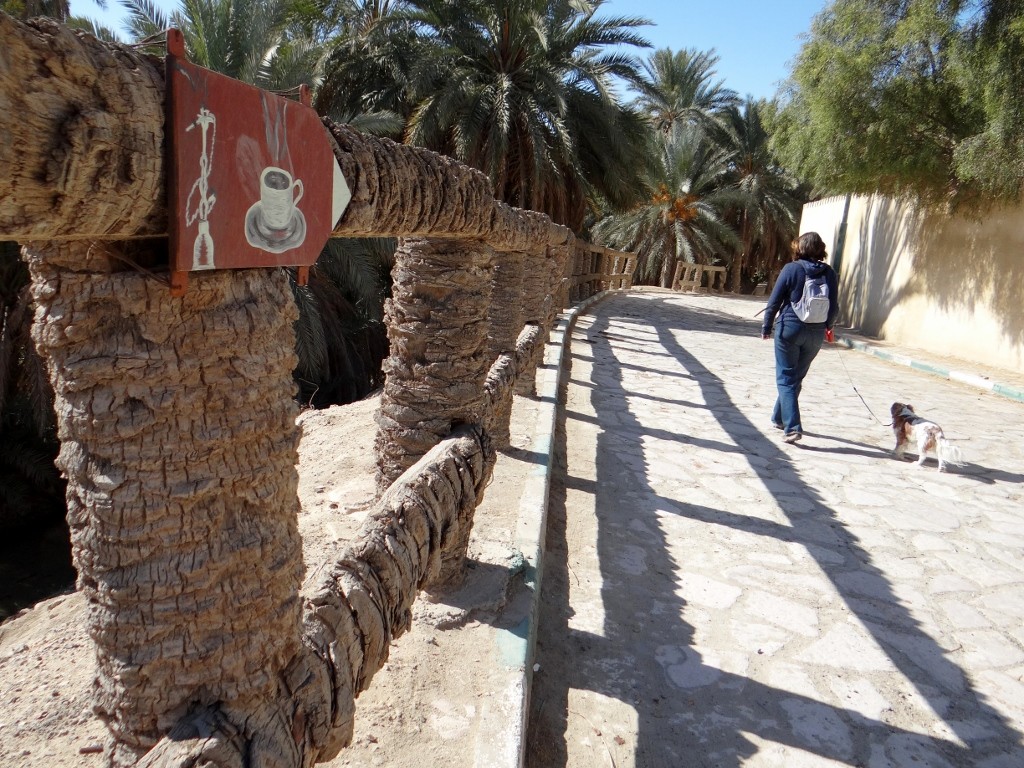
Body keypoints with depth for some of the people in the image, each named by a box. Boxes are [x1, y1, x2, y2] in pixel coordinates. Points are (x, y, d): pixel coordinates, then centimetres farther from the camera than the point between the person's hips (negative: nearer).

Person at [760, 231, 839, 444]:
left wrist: (767, 327, 6)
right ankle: (780, 418, 32)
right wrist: (828, 326, 26)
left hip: (790, 328, -4)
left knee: (786, 379, 1)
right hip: (816, 334, 4)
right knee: (796, 378, 18)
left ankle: (792, 427, -11)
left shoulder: (791, 269, -7)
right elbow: (834, 307, 7)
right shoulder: (829, 273, 2)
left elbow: (774, 301, -6)